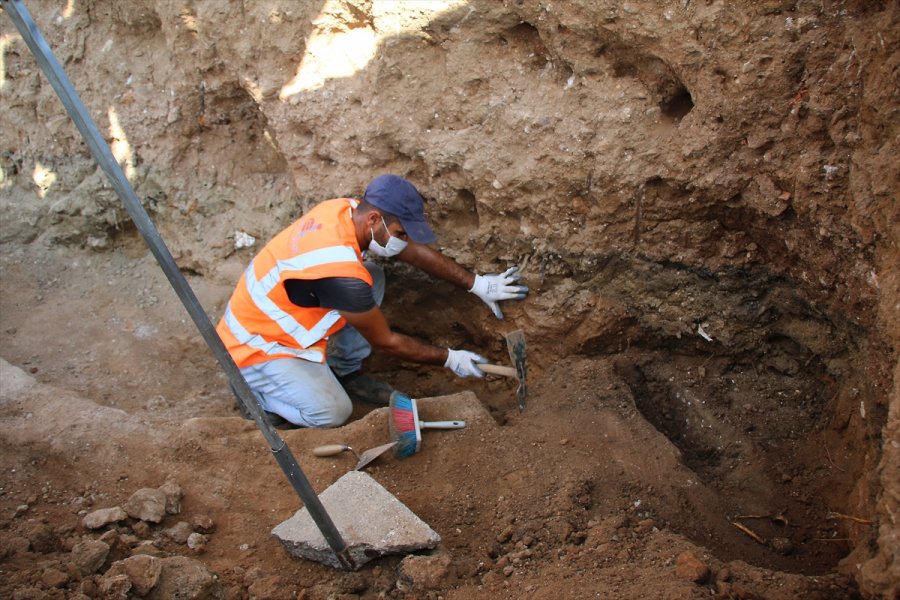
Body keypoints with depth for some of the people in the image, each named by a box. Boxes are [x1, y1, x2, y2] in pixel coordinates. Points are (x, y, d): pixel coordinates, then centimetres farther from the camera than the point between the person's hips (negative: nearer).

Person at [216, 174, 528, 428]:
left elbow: (418, 252, 2)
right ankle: (256, 392, 5)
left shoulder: (347, 209, -12)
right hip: (256, 348, -9)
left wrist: (477, 283, 1)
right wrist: (449, 359, -9)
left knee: (371, 277, -1)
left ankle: (345, 372, 12)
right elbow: (385, 341, -19)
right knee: (332, 412, -21)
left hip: (279, 318, 9)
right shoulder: (342, 275, -35)